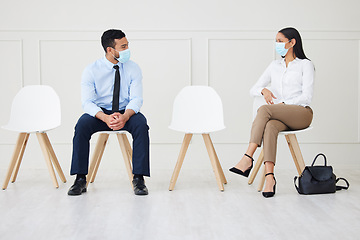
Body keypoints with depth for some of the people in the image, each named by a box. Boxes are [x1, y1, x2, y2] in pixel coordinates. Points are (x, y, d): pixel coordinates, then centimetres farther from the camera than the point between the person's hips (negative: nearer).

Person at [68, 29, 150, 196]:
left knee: (141, 124, -31)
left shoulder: (133, 68, -3)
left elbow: (136, 99, -10)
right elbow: (87, 102, -14)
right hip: (100, 113, 0)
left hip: (126, 112, 1)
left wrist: (125, 116, -32)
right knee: (82, 125, -30)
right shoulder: (91, 70, -7)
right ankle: (80, 179, -22)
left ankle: (138, 179, -27)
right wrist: (105, 118, -33)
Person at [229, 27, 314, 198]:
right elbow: (253, 90, 16)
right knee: (269, 127, -35)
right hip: (279, 117, 4)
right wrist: (264, 90, -8)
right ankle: (269, 177, -45)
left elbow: (306, 97, -7)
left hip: (301, 114, -4)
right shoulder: (275, 66, 20)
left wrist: (282, 104, -17)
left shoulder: (305, 65, 4)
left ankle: (248, 158, -37)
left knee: (264, 109, -32)